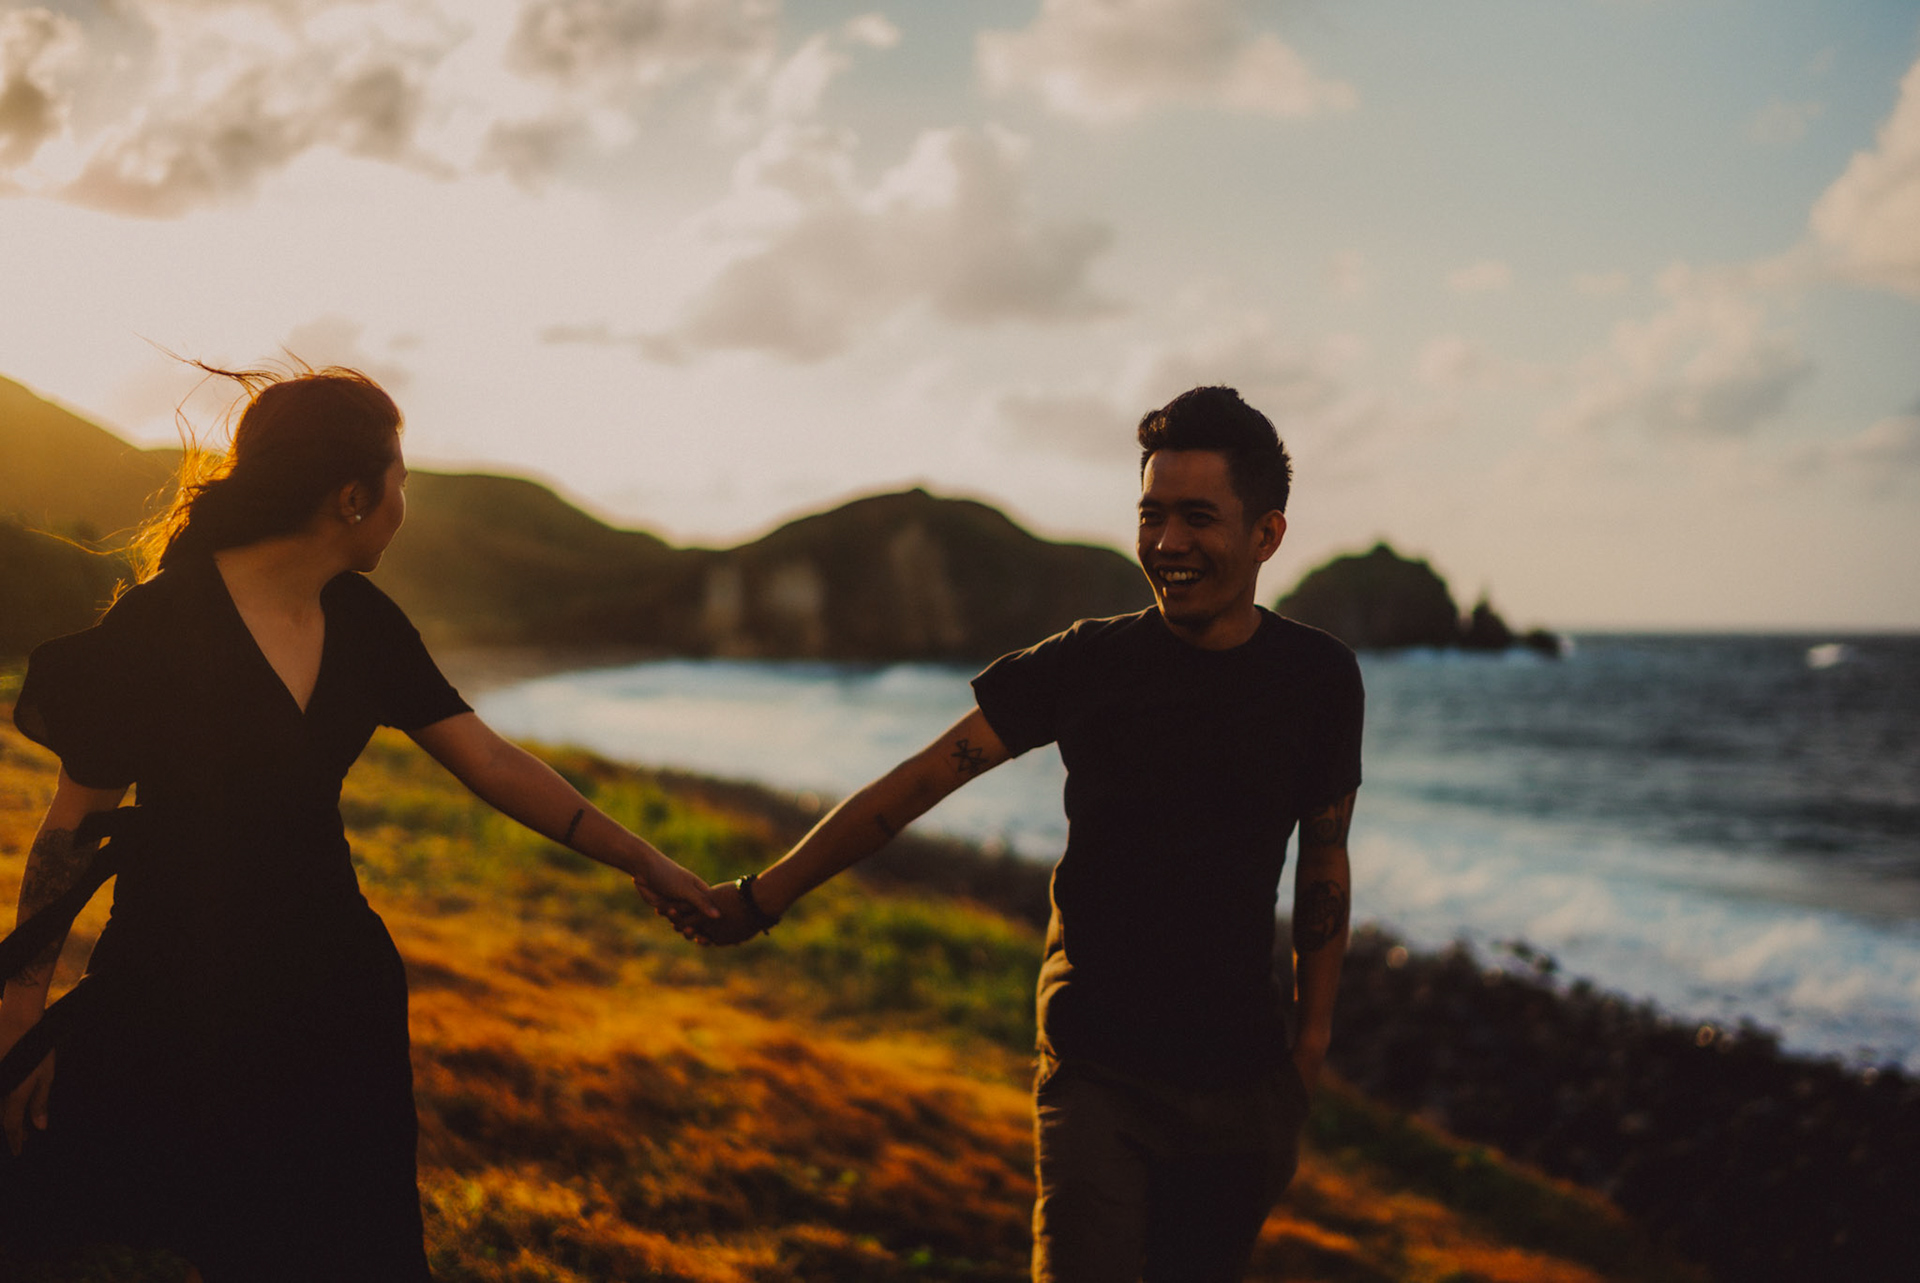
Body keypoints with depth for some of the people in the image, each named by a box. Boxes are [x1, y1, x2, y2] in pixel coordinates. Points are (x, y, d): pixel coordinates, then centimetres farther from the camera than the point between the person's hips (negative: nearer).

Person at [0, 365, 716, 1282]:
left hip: (331, 993, 5)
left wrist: (640, 860, 4)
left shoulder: (361, 623, 2)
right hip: (166, 1011, -5)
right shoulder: (156, 628, -16)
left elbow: (492, 762, 5)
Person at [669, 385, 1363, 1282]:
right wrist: (761, 897, -9)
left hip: (1241, 1081, 2)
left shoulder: (1316, 678, 1)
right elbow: (917, 783, -6)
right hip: (1096, 1072, -2)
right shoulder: (1088, 663, -4)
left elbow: (1323, 860, 12)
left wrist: (1315, 1031, 10)